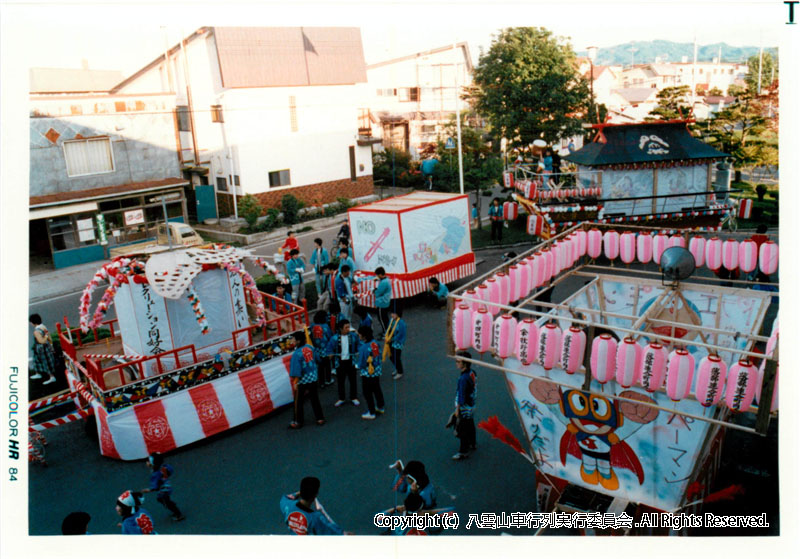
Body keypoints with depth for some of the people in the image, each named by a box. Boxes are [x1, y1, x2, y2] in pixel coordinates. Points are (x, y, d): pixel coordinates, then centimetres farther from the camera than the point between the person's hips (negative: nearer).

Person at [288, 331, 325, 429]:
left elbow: (297, 371, -20)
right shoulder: (309, 347, -4)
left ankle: (298, 422, 19)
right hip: (313, 378, 6)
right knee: (314, 399, 16)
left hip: (302, 381, -6)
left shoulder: (297, 353, -22)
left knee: (298, 402, 9)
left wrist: (295, 383, -10)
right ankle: (320, 418, 22)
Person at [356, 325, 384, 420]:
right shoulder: (375, 343, -6)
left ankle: (371, 413, 20)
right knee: (377, 390, 24)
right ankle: (380, 407, 40)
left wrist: (356, 365, -1)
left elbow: (361, 364, -22)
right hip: (377, 372, 7)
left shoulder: (364, 348, -28)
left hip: (367, 374, -7)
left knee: (368, 393, 9)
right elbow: (379, 356, 6)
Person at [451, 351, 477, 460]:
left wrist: (457, 409, -15)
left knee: (462, 430, 5)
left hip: (464, 409, -9)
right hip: (471, 406, 9)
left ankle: (463, 452, 16)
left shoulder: (463, 378, -30)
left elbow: (461, 396, -25)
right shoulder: (472, 373, -3)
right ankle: (472, 444, 44)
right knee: (470, 426, 26)